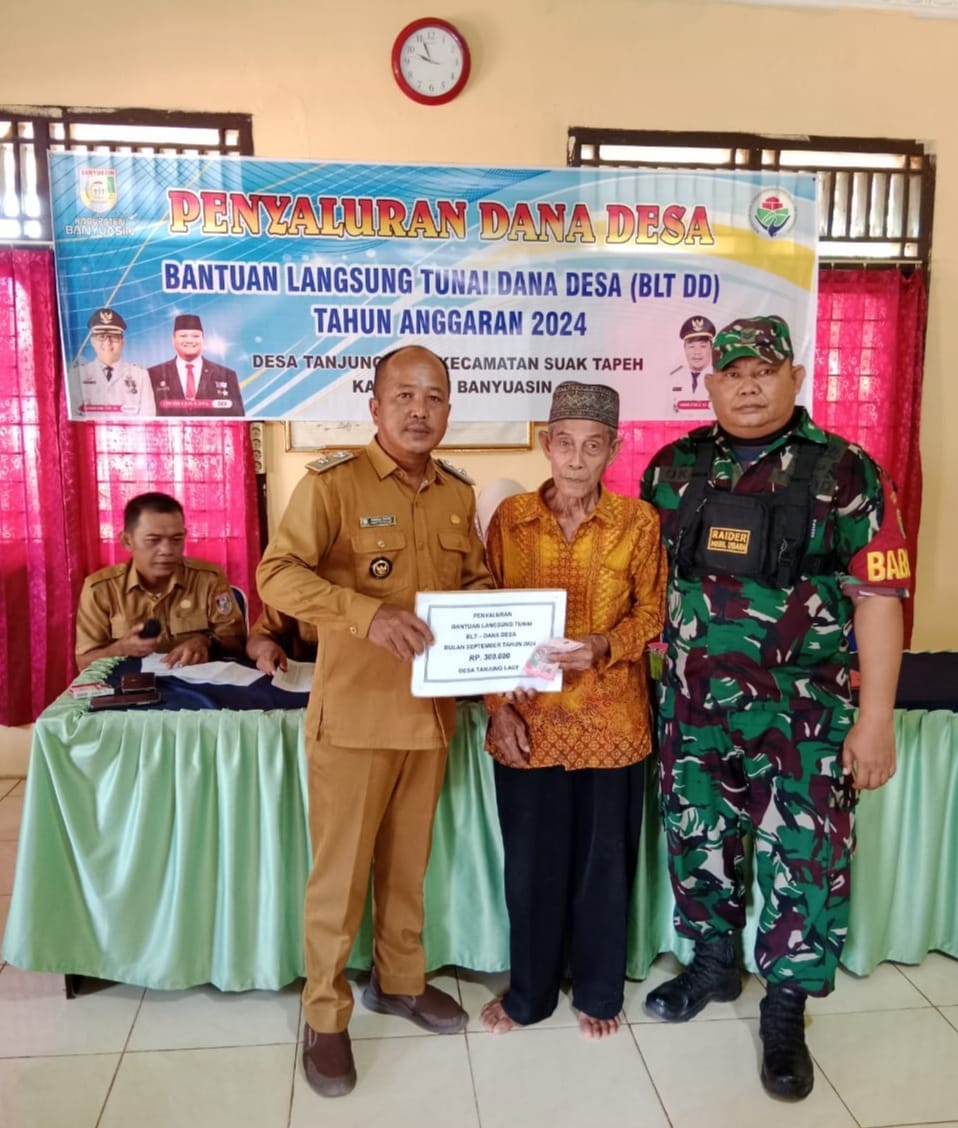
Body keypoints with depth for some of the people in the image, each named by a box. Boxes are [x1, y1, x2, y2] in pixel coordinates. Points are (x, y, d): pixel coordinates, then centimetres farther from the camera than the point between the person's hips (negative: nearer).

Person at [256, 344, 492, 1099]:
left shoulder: (459, 492, 7)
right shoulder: (333, 481, -11)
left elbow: (476, 574, 18)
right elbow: (277, 575, -18)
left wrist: (481, 595, -5)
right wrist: (368, 614, -31)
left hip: (432, 709, 5)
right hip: (354, 713, -5)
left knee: (409, 859, 20)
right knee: (341, 868, 7)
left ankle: (400, 981, 40)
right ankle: (325, 1015, 27)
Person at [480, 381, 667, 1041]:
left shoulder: (639, 522, -4)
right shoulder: (510, 518, 0)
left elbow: (652, 612, 1)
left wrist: (604, 647, -19)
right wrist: (498, 706, -6)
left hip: (610, 721, -1)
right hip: (529, 719, 1)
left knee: (603, 860, 12)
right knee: (531, 861, 12)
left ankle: (599, 992, 35)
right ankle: (529, 992, 34)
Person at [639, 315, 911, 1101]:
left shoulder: (845, 473, -7)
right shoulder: (675, 467, 3)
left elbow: (879, 597, -9)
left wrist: (875, 718, -13)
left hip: (801, 711, -3)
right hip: (692, 706, 4)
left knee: (804, 860, 5)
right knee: (696, 841, 16)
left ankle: (786, 1009, 28)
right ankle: (712, 963, 41)